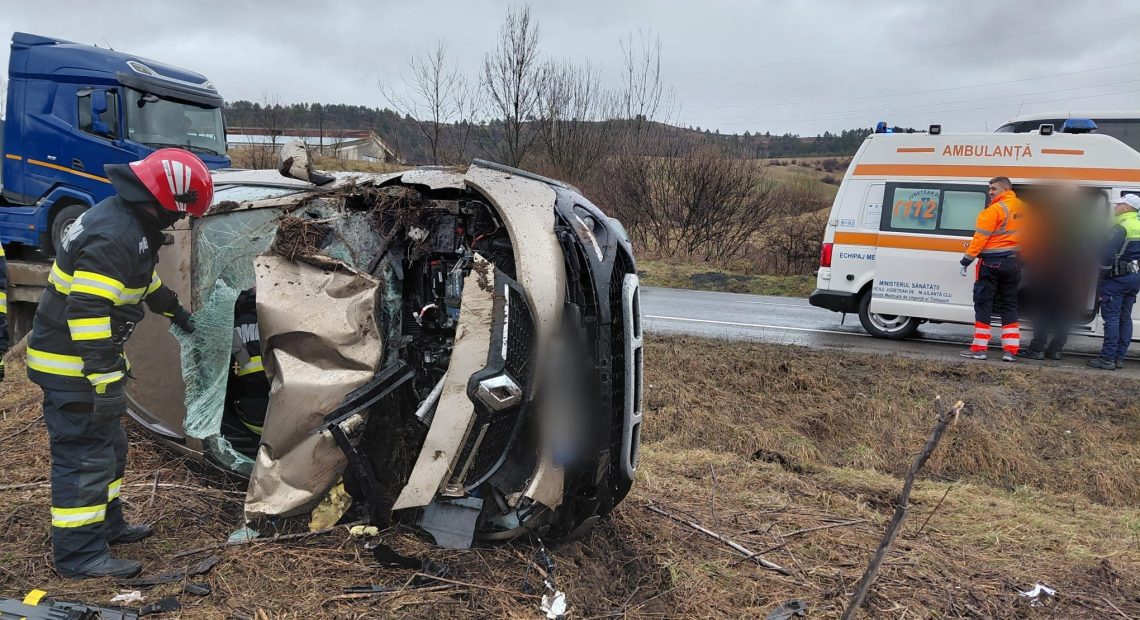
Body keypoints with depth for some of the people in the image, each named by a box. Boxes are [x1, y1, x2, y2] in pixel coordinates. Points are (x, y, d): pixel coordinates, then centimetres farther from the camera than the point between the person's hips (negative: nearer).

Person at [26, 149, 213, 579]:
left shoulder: (129, 222, 8)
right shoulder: (113, 237, -26)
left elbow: (142, 276, 28)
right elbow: (87, 311, -31)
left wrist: (172, 308, 41)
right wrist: (105, 378, -30)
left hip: (89, 357, 11)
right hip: (71, 365, -11)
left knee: (108, 444, 20)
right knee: (84, 454, -4)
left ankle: (105, 524, 34)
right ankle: (79, 553, 5)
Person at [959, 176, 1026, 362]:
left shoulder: (995, 209, -15)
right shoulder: (1021, 207, 7)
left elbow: (981, 237, -18)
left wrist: (967, 260, -13)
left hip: (991, 263, -7)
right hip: (1014, 262, 7)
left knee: (983, 304, 0)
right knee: (1009, 306, 11)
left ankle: (979, 348, 0)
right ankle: (1011, 350, 10)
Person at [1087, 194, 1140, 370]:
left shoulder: (1120, 227, -14)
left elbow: (1107, 253, -19)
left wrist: (1100, 276, -12)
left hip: (1117, 277, -8)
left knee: (1111, 317, -6)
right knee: (1125, 318, 10)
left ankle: (1108, 358, -7)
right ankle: (1119, 357, 13)